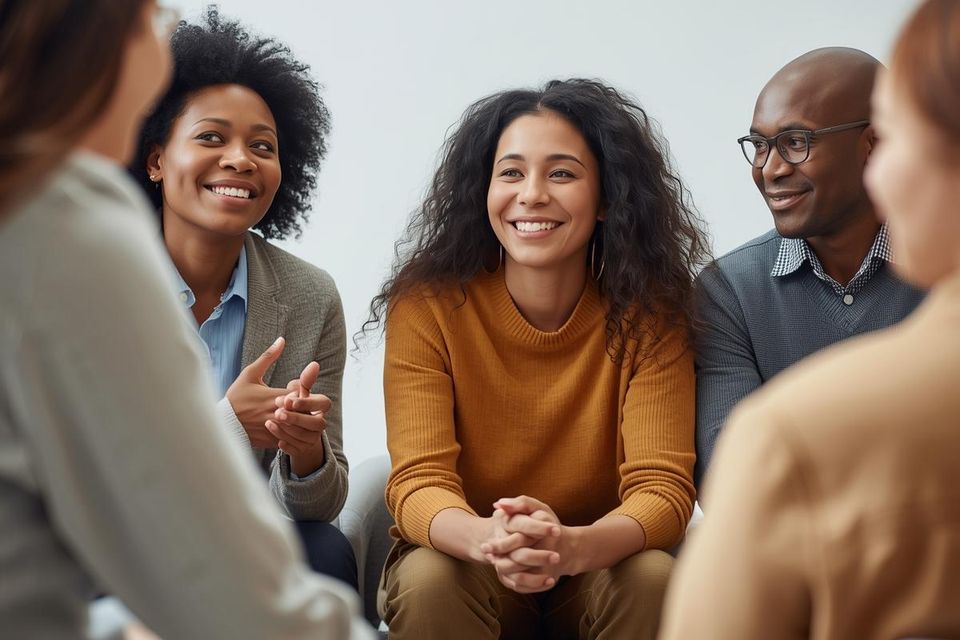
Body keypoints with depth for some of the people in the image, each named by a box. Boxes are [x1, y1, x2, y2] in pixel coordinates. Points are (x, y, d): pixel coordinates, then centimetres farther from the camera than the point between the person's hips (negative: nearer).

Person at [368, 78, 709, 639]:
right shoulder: (426, 305, -12)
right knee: (429, 579, -31)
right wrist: (486, 540, -42)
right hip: (467, 561, 0)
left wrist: (573, 546, -40)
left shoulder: (648, 313, -11)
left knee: (653, 578, -30)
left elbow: (664, 488, -17)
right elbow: (418, 482, -17)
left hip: (597, 568, 1)